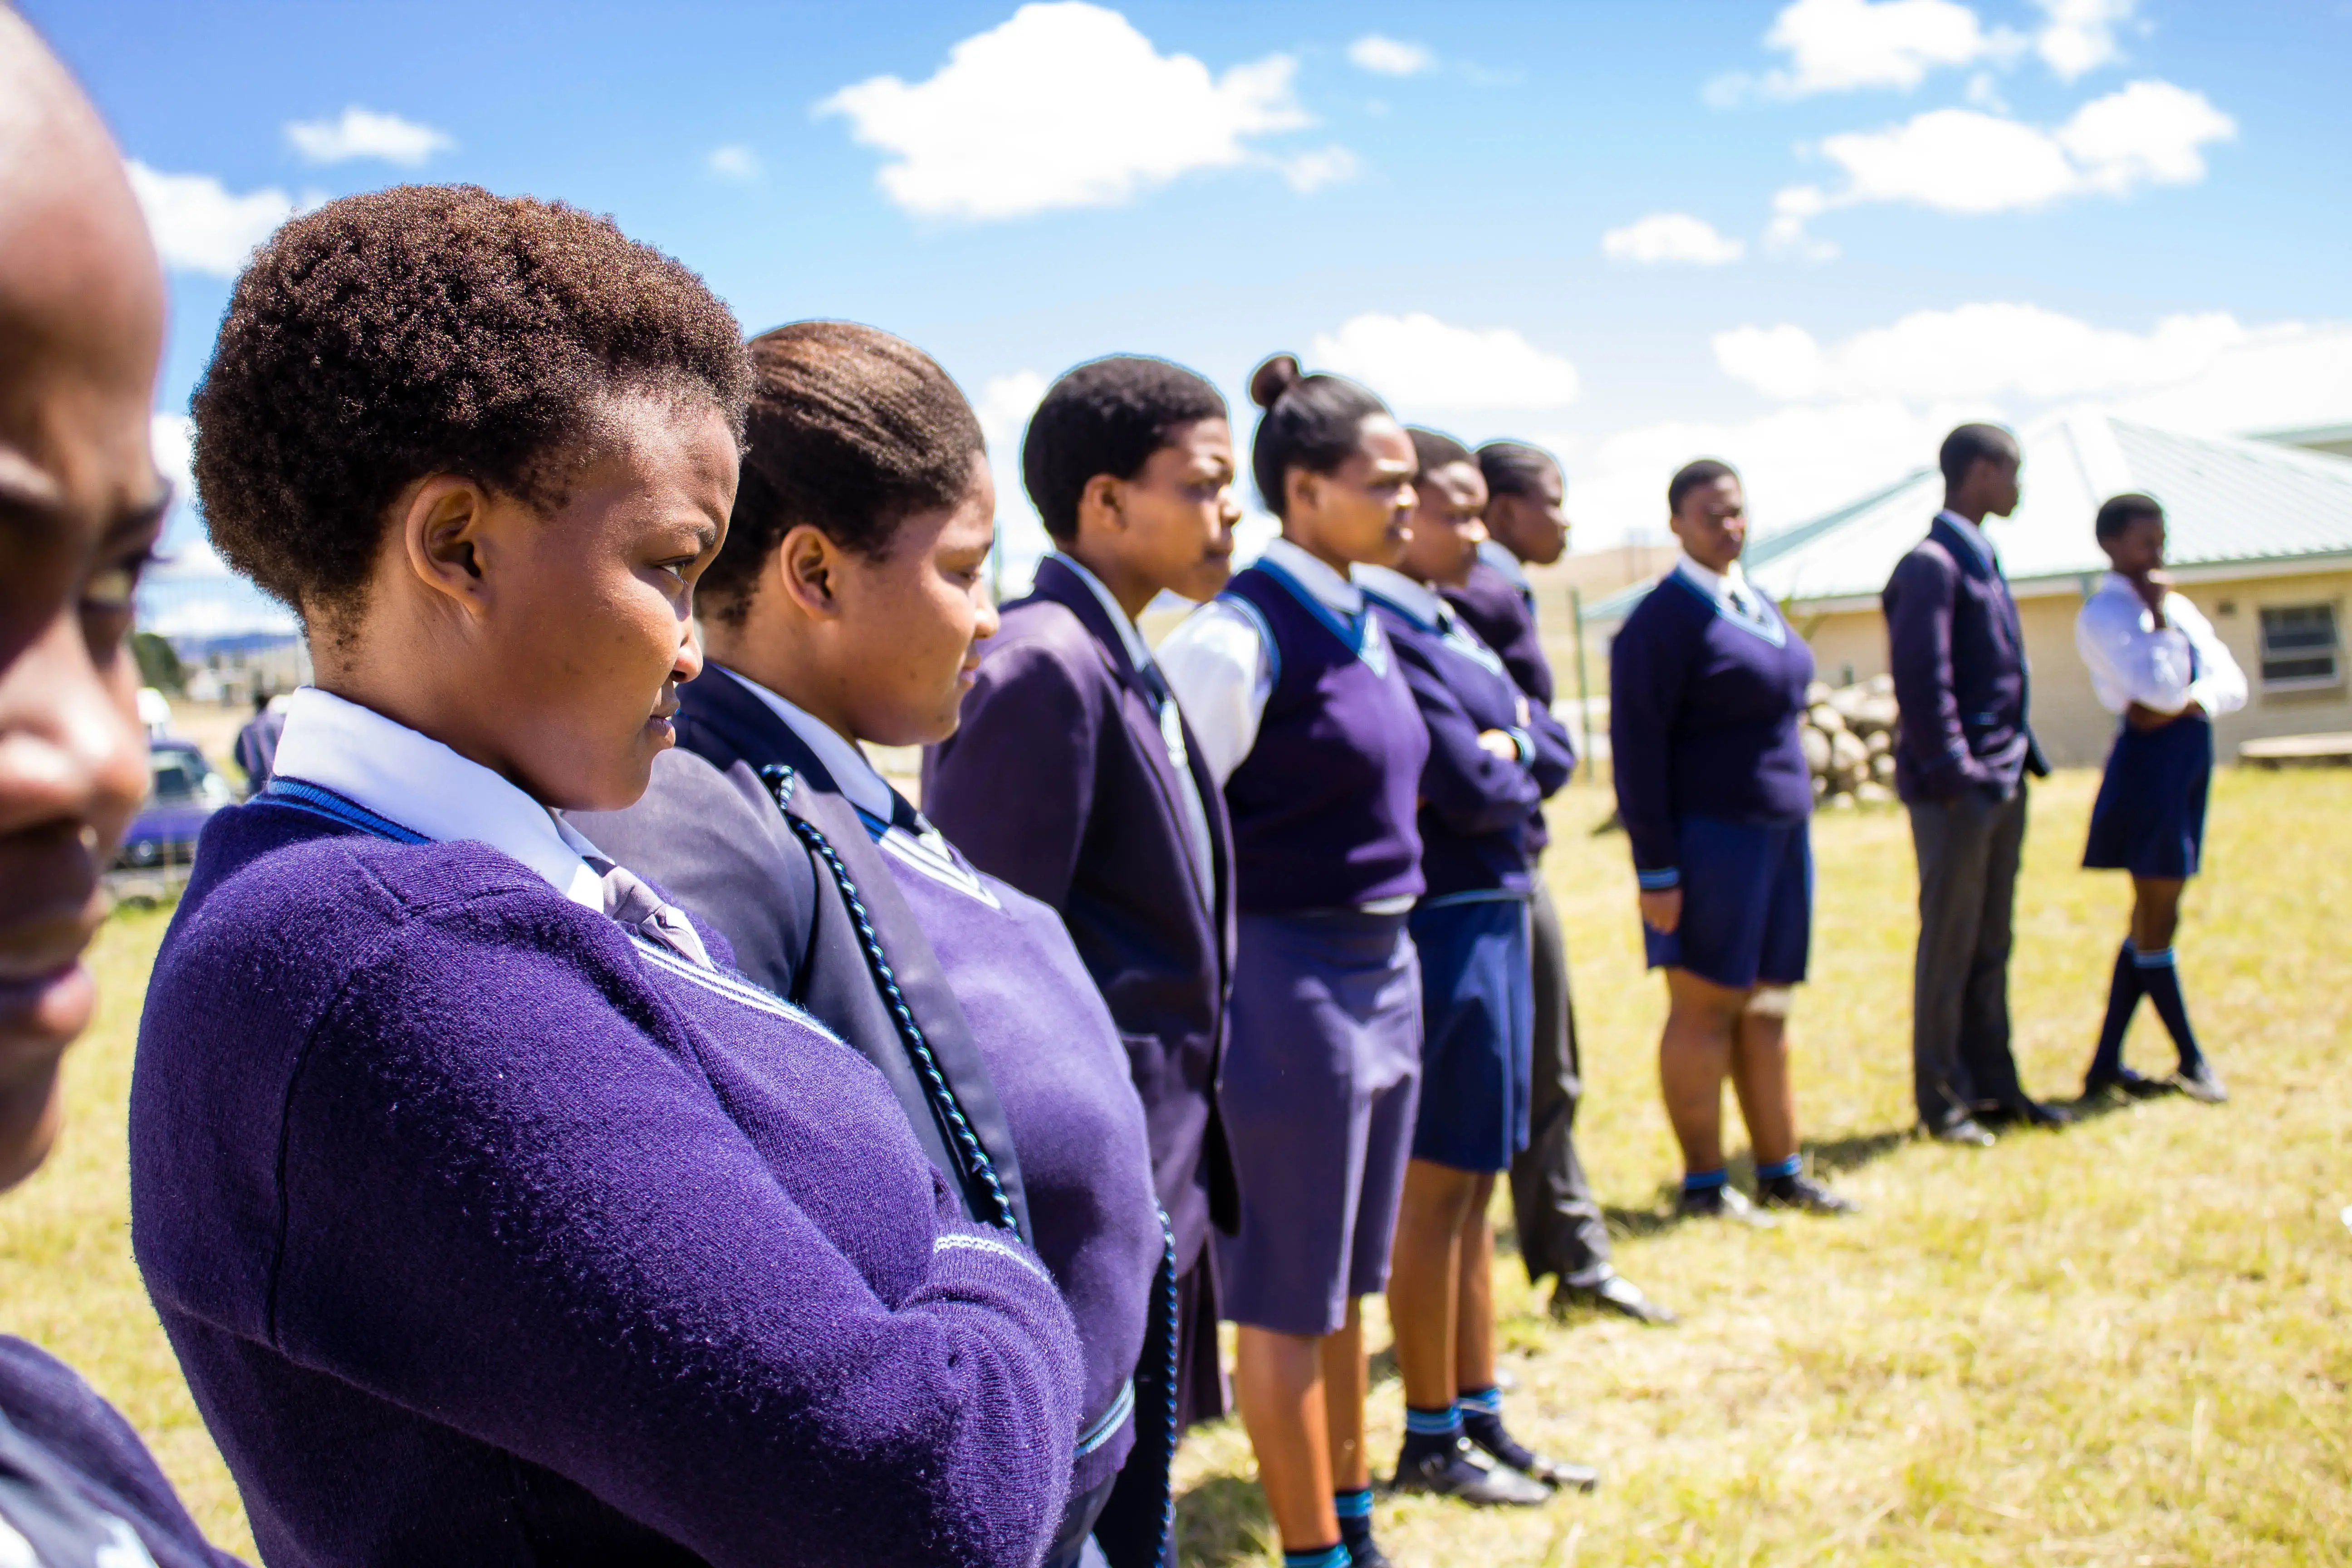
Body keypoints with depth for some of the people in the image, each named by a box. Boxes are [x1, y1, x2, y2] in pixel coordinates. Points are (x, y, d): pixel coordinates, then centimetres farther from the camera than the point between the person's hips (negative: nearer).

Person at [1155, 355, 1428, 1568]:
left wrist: (1385, 953, 16)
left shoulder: (1363, 624, 9)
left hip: (1382, 969, 9)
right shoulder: (1239, 637, -17)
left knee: (1347, 1283, 19)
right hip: (1289, 979, -8)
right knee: (1287, 1297, 6)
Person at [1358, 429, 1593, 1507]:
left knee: (1475, 1184, 15)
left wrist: (1512, 753, -11)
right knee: (1437, 1186, 2)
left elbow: (1551, 754, 9)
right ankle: (1429, 1441, 16)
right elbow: (1470, 792, -21)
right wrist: (1516, 773, -1)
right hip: (1440, 924, -9)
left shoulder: (1449, 627, 13)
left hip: (1494, 916, 9)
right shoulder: (1381, 633, -17)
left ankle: (1480, 1416, 26)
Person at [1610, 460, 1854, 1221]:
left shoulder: (1757, 602, 14)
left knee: (1765, 1010, 12)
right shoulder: (1662, 621, -11)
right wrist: (1655, 869, -17)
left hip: (1780, 832, 8)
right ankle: (1703, 1183, 9)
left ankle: (1780, 1171, 20)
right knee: (1705, 1008, 0)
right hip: (1708, 837, -8)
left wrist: (1796, 825, 17)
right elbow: (1638, 749, -14)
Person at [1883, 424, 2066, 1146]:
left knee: (1991, 945, 14)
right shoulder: (1932, 565, -14)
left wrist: (2020, 756, 13)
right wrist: (1951, 774, -20)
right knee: (1949, 944, 0)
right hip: (1957, 788, -9)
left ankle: (1992, 1085, 23)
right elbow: (1922, 679, -19)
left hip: (2002, 782, 9)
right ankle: (1940, 1100, 10)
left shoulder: (1982, 559, 16)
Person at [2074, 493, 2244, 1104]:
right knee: (2156, 922, 1)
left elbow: (2232, 682, 5)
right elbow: (2160, 689, -22)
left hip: (2190, 762, 9)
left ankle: (2106, 1065, 19)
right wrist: (2159, 617, -14)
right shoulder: (2103, 614, -9)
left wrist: (2187, 702, -13)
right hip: (2150, 762, -9)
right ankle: (2192, 1063, 14)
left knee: (2152, 921, 12)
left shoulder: (2180, 607, 15)